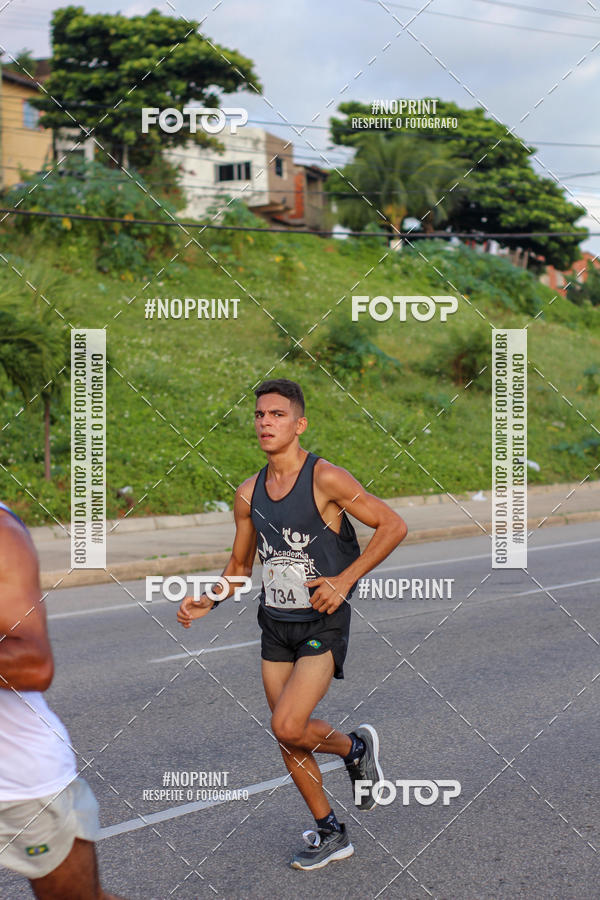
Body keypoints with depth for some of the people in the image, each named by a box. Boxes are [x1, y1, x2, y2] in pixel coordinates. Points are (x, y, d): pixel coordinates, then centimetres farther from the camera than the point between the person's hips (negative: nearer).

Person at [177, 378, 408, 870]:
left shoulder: (326, 479, -14)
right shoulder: (249, 494, 4)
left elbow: (394, 525, -13)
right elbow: (240, 564, 16)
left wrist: (345, 580, -19)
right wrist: (209, 601, -2)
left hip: (323, 624, -6)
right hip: (275, 624, 6)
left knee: (288, 727, -17)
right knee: (287, 736, 9)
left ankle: (357, 747, 15)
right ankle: (330, 834, 26)